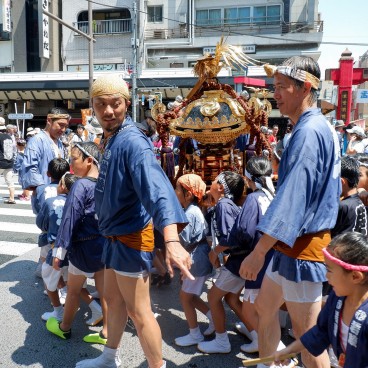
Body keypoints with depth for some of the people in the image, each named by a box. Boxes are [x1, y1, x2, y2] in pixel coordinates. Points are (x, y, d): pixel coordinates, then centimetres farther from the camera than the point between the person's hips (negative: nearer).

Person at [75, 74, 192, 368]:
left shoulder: (132, 141, -24)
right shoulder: (110, 139, 5)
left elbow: (156, 188, -40)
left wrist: (172, 241, -51)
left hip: (131, 236, -9)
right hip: (115, 234, 10)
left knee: (138, 311, 2)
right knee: (113, 299, 24)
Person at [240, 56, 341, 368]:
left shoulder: (308, 132, -20)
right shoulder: (321, 127, 12)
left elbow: (292, 197, -28)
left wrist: (258, 251, -28)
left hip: (303, 248, -10)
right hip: (295, 244, 10)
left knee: (305, 332, 4)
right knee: (264, 307, 21)